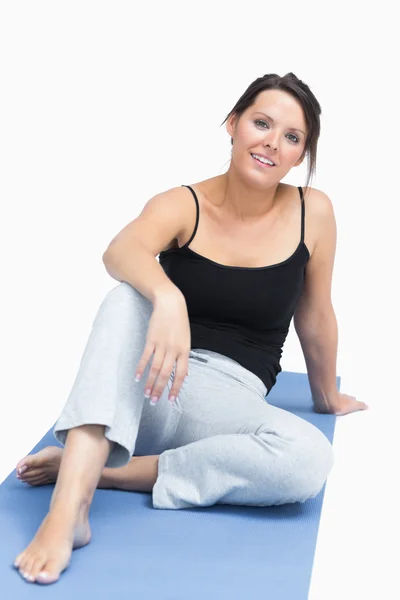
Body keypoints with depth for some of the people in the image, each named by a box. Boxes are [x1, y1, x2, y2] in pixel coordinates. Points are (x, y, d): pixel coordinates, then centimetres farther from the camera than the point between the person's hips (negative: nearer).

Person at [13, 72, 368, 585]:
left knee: (309, 457, -31)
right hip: (138, 390, -1)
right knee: (128, 298, -33)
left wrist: (327, 397, 24)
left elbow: (314, 318, 12)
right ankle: (69, 506, -44)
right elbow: (121, 251, -28)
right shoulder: (183, 205, -5)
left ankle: (93, 469, -24)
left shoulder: (313, 211, -1)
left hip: (227, 398, 1)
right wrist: (167, 297, -49)